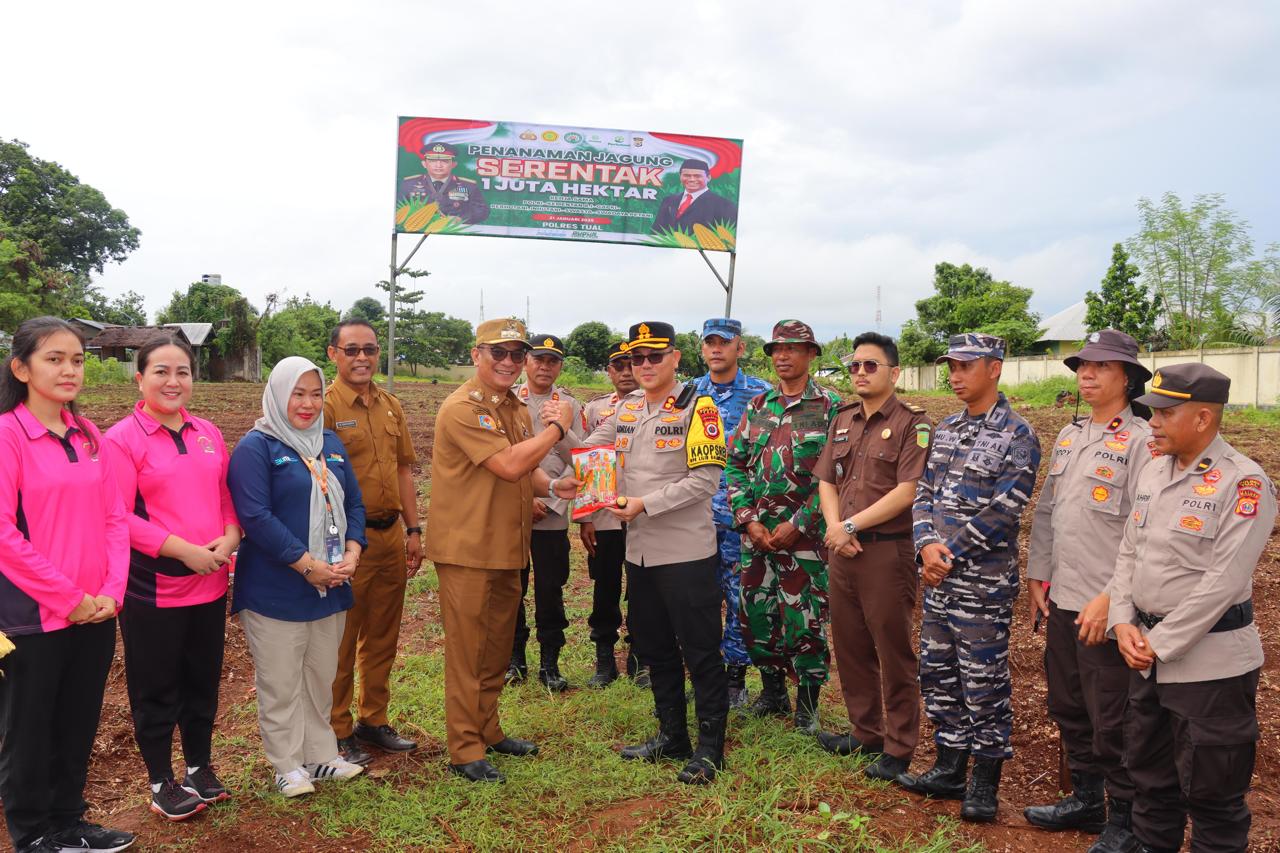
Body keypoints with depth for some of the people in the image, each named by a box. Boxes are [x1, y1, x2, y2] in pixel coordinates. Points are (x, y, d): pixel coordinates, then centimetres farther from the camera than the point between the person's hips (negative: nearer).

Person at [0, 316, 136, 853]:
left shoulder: (89, 436, 8)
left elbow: (114, 517, 7)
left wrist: (112, 591, -4)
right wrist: (67, 598, -14)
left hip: (95, 612, 5)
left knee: (79, 725, 16)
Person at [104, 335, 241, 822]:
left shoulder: (207, 434, 8)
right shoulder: (122, 439, -9)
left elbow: (228, 497, 12)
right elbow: (119, 518, -14)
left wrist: (229, 537, -8)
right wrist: (184, 549, -19)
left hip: (209, 584, 5)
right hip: (152, 590, -5)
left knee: (203, 682, 17)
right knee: (157, 690, 9)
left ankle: (200, 767, 35)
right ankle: (161, 783, 25)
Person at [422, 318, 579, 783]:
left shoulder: (517, 409, 13)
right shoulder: (462, 408, -16)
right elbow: (508, 465, -25)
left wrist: (551, 486, -3)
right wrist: (557, 427, -15)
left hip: (506, 548, 9)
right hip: (467, 550, -8)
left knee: (498, 647, 18)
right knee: (467, 651, 1)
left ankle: (488, 731, 33)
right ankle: (464, 749, 13)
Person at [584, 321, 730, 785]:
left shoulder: (696, 407, -10)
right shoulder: (627, 408, 10)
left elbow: (705, 479, -17)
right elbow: (591, 448, 20)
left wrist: (645, 503, -20)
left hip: (686, 551, -7)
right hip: (640, 551, 7)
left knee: (700, 651, 2)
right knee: (654, 647, 16)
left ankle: (710, 747, 16)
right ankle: (671, 736, 32)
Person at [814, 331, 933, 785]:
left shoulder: (912, 424, -7)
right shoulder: (842, 420, 13)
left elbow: (907, 492, -16)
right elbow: (826, 482, 11)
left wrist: (851, 525, -15)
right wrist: (835, 528, -6)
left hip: (888, 550, -6)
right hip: (843, 549, 7)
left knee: (893, 650, 3)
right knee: (849, 645, 14)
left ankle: (898, 749, 17)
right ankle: (865, 731, 31)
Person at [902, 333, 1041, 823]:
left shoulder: (1017, 436, -10)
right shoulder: (946, 430, 11)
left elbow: (1003, 511, -17)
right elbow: (924, 493, 9)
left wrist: (951, 554, -16)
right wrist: (927, 545, -8)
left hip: (984, 580, -7)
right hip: (937, 575, 7)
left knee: (983, 681, 3)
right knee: (938, 672, 14)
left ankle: (985, 782, 18)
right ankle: (949, 769, 29)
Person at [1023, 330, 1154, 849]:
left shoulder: (1140, 442, -12)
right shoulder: (1069, 436, 12)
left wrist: (1110, 599, -19)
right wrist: (1038, 578, 12)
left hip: (1106, 610, -8)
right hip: (1062, 601, 8)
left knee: (1113, 724, 4)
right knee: (1068, 709, 20)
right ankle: (1085, 800, 37)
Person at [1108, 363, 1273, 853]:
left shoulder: (1243, 483, -16)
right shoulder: (1153, 471, 7)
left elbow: (1223, 582, -21)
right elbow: (1128, 553, 11)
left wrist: (1160, 643, -17)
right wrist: (1124, 622, -1)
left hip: (1209, 661, -7)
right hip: (1147, 654, 8)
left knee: (1211, 790, 7)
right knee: (1149, 772, 22)